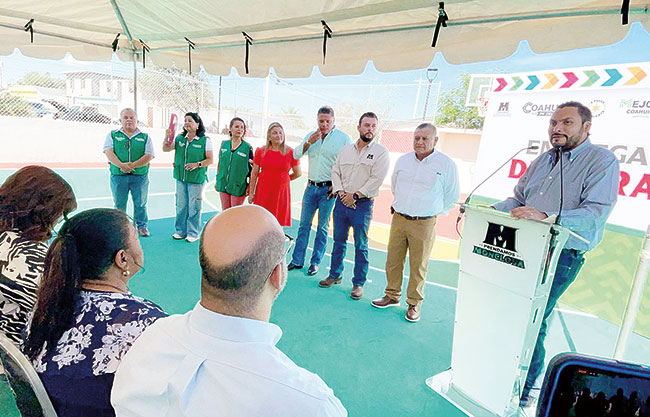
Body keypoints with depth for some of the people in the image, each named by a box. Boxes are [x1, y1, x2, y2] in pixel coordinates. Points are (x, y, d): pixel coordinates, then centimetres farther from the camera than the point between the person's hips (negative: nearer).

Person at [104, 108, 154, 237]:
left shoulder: (145, 137, 8)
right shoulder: (112, 135, 10)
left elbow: (149, 156, -3)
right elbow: (109, 152, -3)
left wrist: (132, 165, -15)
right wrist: (121, 165, -20)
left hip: (140, 176, 0)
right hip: (118, 175, 1)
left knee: (140, 203, 6)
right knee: (119, 203, 8)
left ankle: (142, 226, 21)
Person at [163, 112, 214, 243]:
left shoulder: (205, 140, -4)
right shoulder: (179, 138, 9)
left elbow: (210, 159, -4)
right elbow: (166, 149, 7)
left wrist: (197, 164, -19)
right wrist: (167, 137, -9)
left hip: (196, 179, -4)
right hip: (181, 178, 5)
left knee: (194, 207, 1)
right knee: (181, 206, 12)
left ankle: (193, 233, 15)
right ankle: (181, 231, 26)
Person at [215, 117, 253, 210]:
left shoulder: (248, 147, -6)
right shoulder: (224, 144, 5)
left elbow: (252, 169, -3)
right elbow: (219, 163, 13)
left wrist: (250, 186, -5)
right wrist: (217, 181, 14)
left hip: (238, 186, -3)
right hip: (223, 184, 4)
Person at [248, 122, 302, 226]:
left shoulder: (291, 152, -1)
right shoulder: (260, 151, 3)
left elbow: (298, 173, 9)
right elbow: (254, 174, 7)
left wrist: (282, 179, 11)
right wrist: (251, 193, 6)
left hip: (281, 191, -1)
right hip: (263, 192, 1)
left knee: (278, 222, 2)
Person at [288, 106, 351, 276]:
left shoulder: (343, 138, -3)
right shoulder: (311, 135, 11)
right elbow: (296, 155, 5)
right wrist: (309, 143, -10)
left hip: (328, 188, -4)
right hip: (311, 187, 4)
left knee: (322, 227, 4)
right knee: (304, 225, 8)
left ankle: (315, 262, 16)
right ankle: (297, 260, 17)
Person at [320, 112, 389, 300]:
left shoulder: (381, 152, -3)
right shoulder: (345, 150, 11)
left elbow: (377, 179, -11)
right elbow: (335, 172, 9)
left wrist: (355, 195, -13)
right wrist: (341, 192, -7)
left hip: (363, 204, -4)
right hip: (342, 201, 4)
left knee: (361, 245, 3)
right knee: (339, 240, 14)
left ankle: (358, 283, 15)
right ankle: (335, 275, 30)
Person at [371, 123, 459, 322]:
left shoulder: (446, 164, -5)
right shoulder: (403, 160, 7)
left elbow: (452, 195, 6)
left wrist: (434, 211, 8)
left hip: (424, 224, -4)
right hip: (398, 219, 4)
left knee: (418, 266, 5)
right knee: (393, 260, 11)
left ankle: (414, 304, 21)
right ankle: (392, 295, 29)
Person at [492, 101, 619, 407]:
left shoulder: (602, 161, -5)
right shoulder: (543, 160, 17)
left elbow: (595, 213, -18)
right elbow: (517, 199, 20)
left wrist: (545, 217, -33)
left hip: (560, 256, -6)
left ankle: (525, 389, 17)